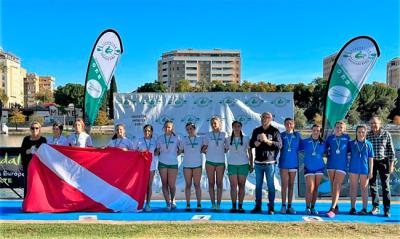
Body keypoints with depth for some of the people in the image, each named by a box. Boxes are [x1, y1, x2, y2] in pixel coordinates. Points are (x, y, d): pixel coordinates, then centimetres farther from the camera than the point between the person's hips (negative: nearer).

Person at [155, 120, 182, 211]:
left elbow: (181, 149, 11)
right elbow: (157, 151, 10)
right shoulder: (160, 138, 6)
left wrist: (175, 154, -2)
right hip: (162, 163, 2)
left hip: (173, 163, -2)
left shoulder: (176, 138, 1)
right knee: (164, 184, 1)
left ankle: (172, 200, 24)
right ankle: (168, 203, 8)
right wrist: (157, 152, -10)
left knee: (172, 185, -3)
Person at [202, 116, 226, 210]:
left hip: (221, 162, -1)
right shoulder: (208, 135, 5)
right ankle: (213, 204, 11)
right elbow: (204, 148, 11)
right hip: (210, 161, 1)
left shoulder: (224, 135, 3)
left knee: (219, 183, 4)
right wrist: (205, 151, -4)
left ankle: (218, 204, 10)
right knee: (211, 183, 4)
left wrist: (223, 150, -5)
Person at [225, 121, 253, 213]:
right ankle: (234, 206, 3)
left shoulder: (246, 139, 5)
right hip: (232, 164, 1)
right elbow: (225, 150, 17)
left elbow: (250, 152, 8)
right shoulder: (228, 139, 8)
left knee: (241, 185, 1)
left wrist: (251, 165, 4)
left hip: (243, 164, -1)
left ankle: (240, 206, 7)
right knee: (233, 185, -2)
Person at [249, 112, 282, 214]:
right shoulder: (256, 131, 11)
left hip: (270, 163, -3)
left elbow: (279, 145, -9)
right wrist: (259, 141, -14)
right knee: (258, 185, 8)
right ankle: (258, 206, 16)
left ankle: (271, 207, 9)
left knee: (270, 185, 2)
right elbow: (251, 144, 3)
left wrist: (267, 140, -17)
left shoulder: (275, 131, 1)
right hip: (258, 163, 3)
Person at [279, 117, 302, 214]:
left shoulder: (297, 135, 5)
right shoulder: (281, 135, 3)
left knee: (291, 185, 7)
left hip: (293, 163, 1)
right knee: (284, 185, -1)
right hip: (284, 163, -1)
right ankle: (283, 206, 4)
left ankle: (290, 206, 13)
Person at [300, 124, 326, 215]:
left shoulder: (323, 143, 6)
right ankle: (307, 207, 3)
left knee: (315, 189, 7)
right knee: (310, 188, -10)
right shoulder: (305, 142, 0)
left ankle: (313, 208, 16)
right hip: (308, 168, -2)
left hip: (319, 168, 3)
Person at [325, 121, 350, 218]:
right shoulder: (330, 138, 6)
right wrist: (329, 154, 0)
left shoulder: (347, 137, 4)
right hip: (331, 164, 3)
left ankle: (332, 209, -16)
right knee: (332, 185, 7)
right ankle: (335, 206, 19)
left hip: (342, 165, -3)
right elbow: (324, 148, 14)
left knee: (337, 185, -10)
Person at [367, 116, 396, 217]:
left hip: (383, 162, -2)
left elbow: (391, 150, 0)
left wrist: (391, 164, -4)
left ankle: (387, 209, 4)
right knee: (372, 184, 6)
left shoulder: (386, 134, -3)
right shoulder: (368, 135, 1)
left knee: (385, 185, -1)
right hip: (372, 162, 2)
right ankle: (375, 207, 17)